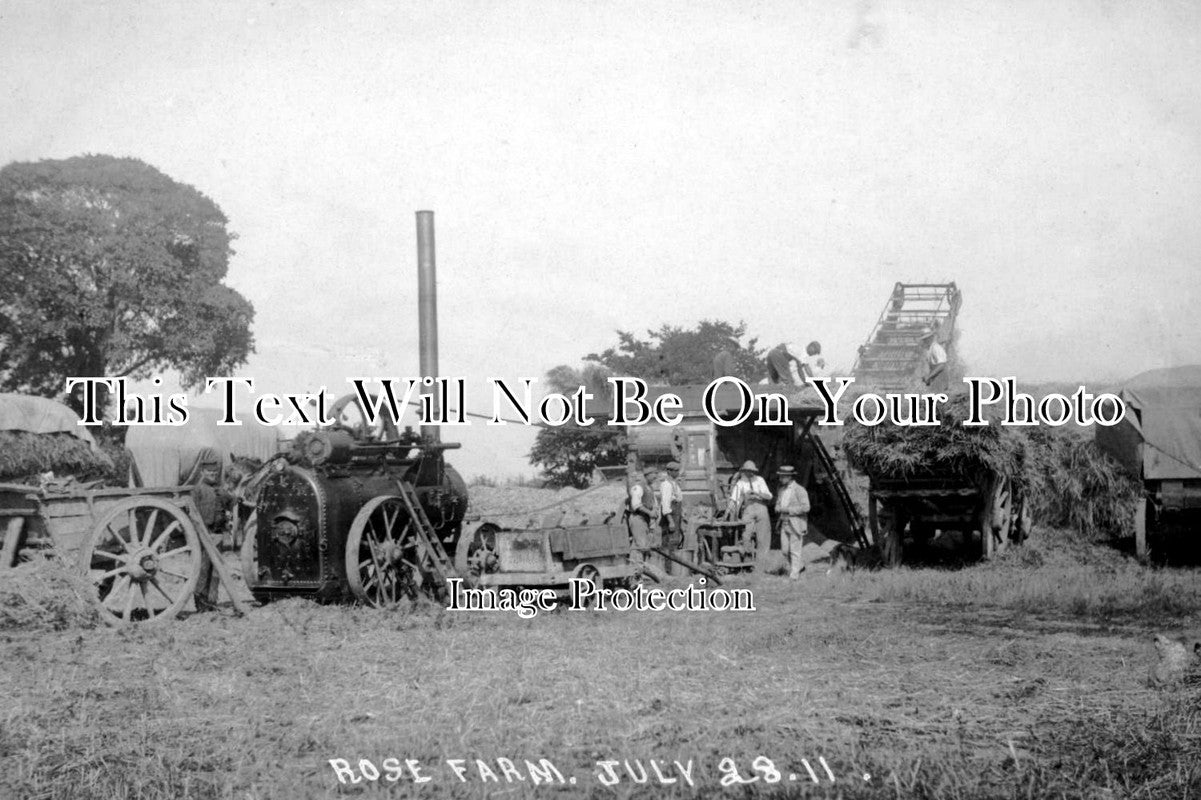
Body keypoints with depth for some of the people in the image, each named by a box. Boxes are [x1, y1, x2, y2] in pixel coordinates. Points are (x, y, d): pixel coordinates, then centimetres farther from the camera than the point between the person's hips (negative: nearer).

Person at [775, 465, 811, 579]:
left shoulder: (799, 490, -10)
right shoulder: (782, 489, 12)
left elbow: (805, 507, -16)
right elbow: (778, 504, 23)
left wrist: (788, 510, -19)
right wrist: (778, 509, -2)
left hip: (796, 525, -7)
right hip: (784, 524, 7)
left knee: (795, 550, -5)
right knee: (785, 549, 7)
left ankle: (794, 575, -1)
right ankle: (800, 565, 26)